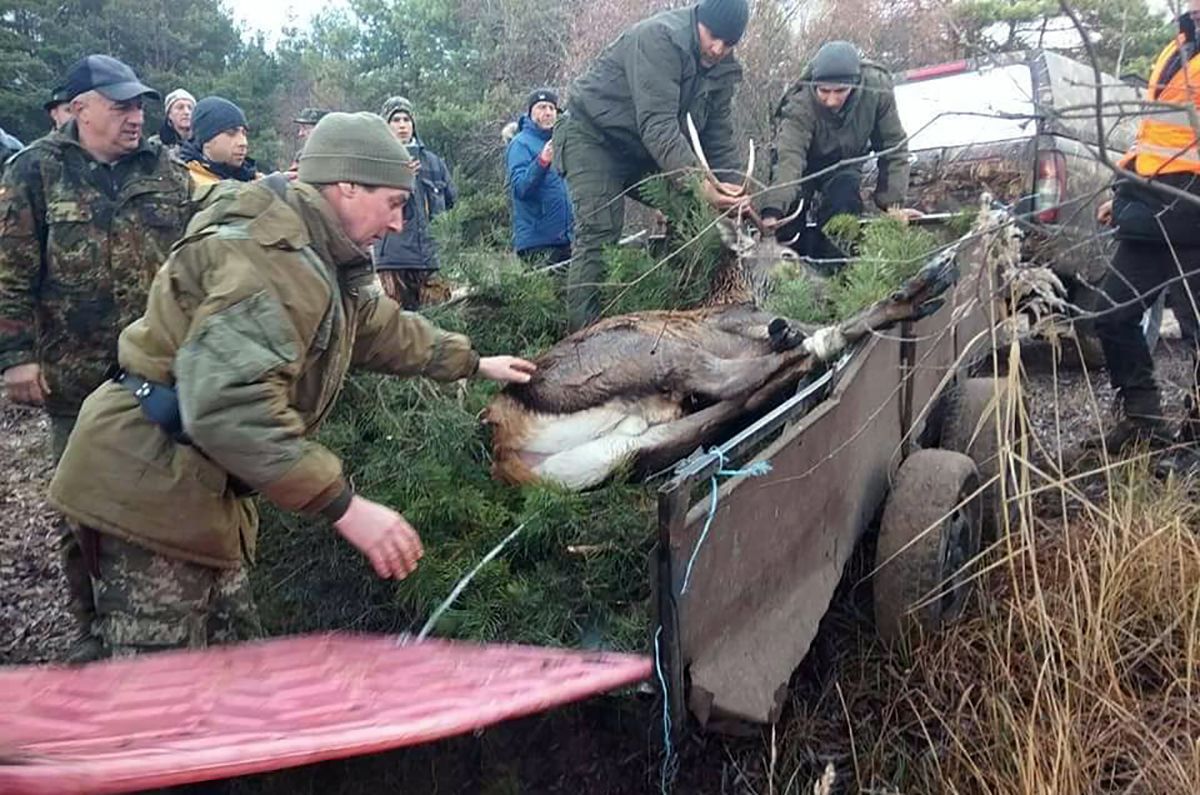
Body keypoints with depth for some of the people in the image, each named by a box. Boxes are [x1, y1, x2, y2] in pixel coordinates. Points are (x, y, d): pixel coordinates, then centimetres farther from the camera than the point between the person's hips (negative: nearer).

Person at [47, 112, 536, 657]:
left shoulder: (323, 259, 11)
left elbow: (384, 328, 28)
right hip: (151, 489, -10)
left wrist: (473, 363, 34)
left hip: (203, 491, 11)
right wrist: (343, 506, -33)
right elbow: (228, 401, -35)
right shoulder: (265, 248, -23)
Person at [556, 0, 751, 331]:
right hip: (594, 136, -7)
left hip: (646, 150, 8)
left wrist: (732, 192, -17)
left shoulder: (723, 68, -2)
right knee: (599, 236, -20)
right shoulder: (659, 38, -27)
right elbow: (656, 124, -38)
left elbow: (719, 136, -2)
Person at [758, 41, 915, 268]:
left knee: (846, 193, -28)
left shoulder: (877, 87, -28)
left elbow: (893, 146, -17)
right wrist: (771, 212, -65)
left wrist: (893, 203, -21)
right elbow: (789, 158, -49)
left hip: (844, 163, 2)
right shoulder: (800, 105, -36)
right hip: (805, 163, -2)